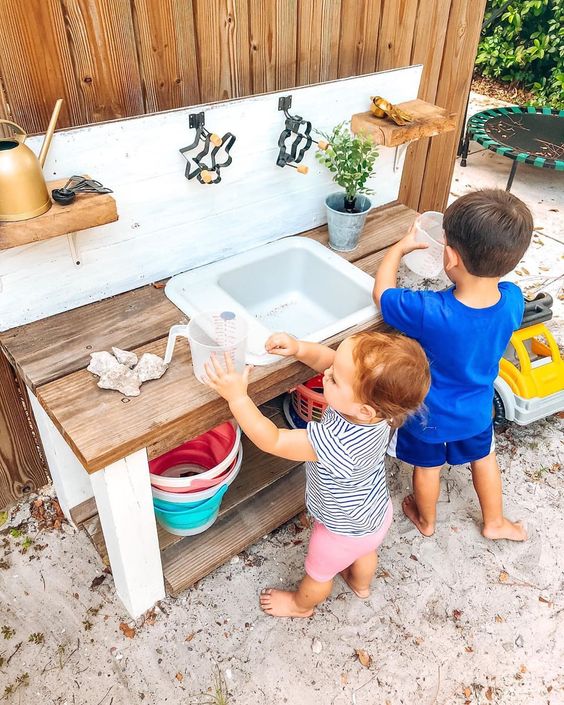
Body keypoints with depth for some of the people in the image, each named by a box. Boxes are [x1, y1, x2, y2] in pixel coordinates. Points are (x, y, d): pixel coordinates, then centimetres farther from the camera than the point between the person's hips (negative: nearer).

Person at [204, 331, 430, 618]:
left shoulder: (337, 443, -49)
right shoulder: (374, 403, -29)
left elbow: (272, 441, -41)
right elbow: (328, 359, -15)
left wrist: (237, 397, -40)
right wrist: (299, 348, -31)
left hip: (346, 530, -6)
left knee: (318, 572, 28)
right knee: (364, 551, 39)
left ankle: (301, 605, 60)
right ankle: (360, 583, 71)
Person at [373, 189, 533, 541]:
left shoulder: (428, 313, -41)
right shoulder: (513, 299, -26)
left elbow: (383, 292, -20)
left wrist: (401, 247, -8)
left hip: (430, 414, -4)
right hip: (477, 407, 4)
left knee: (428, 466, 25)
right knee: (484, 457, 31)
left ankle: (426, 520, 53)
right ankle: (495, 522, 55)